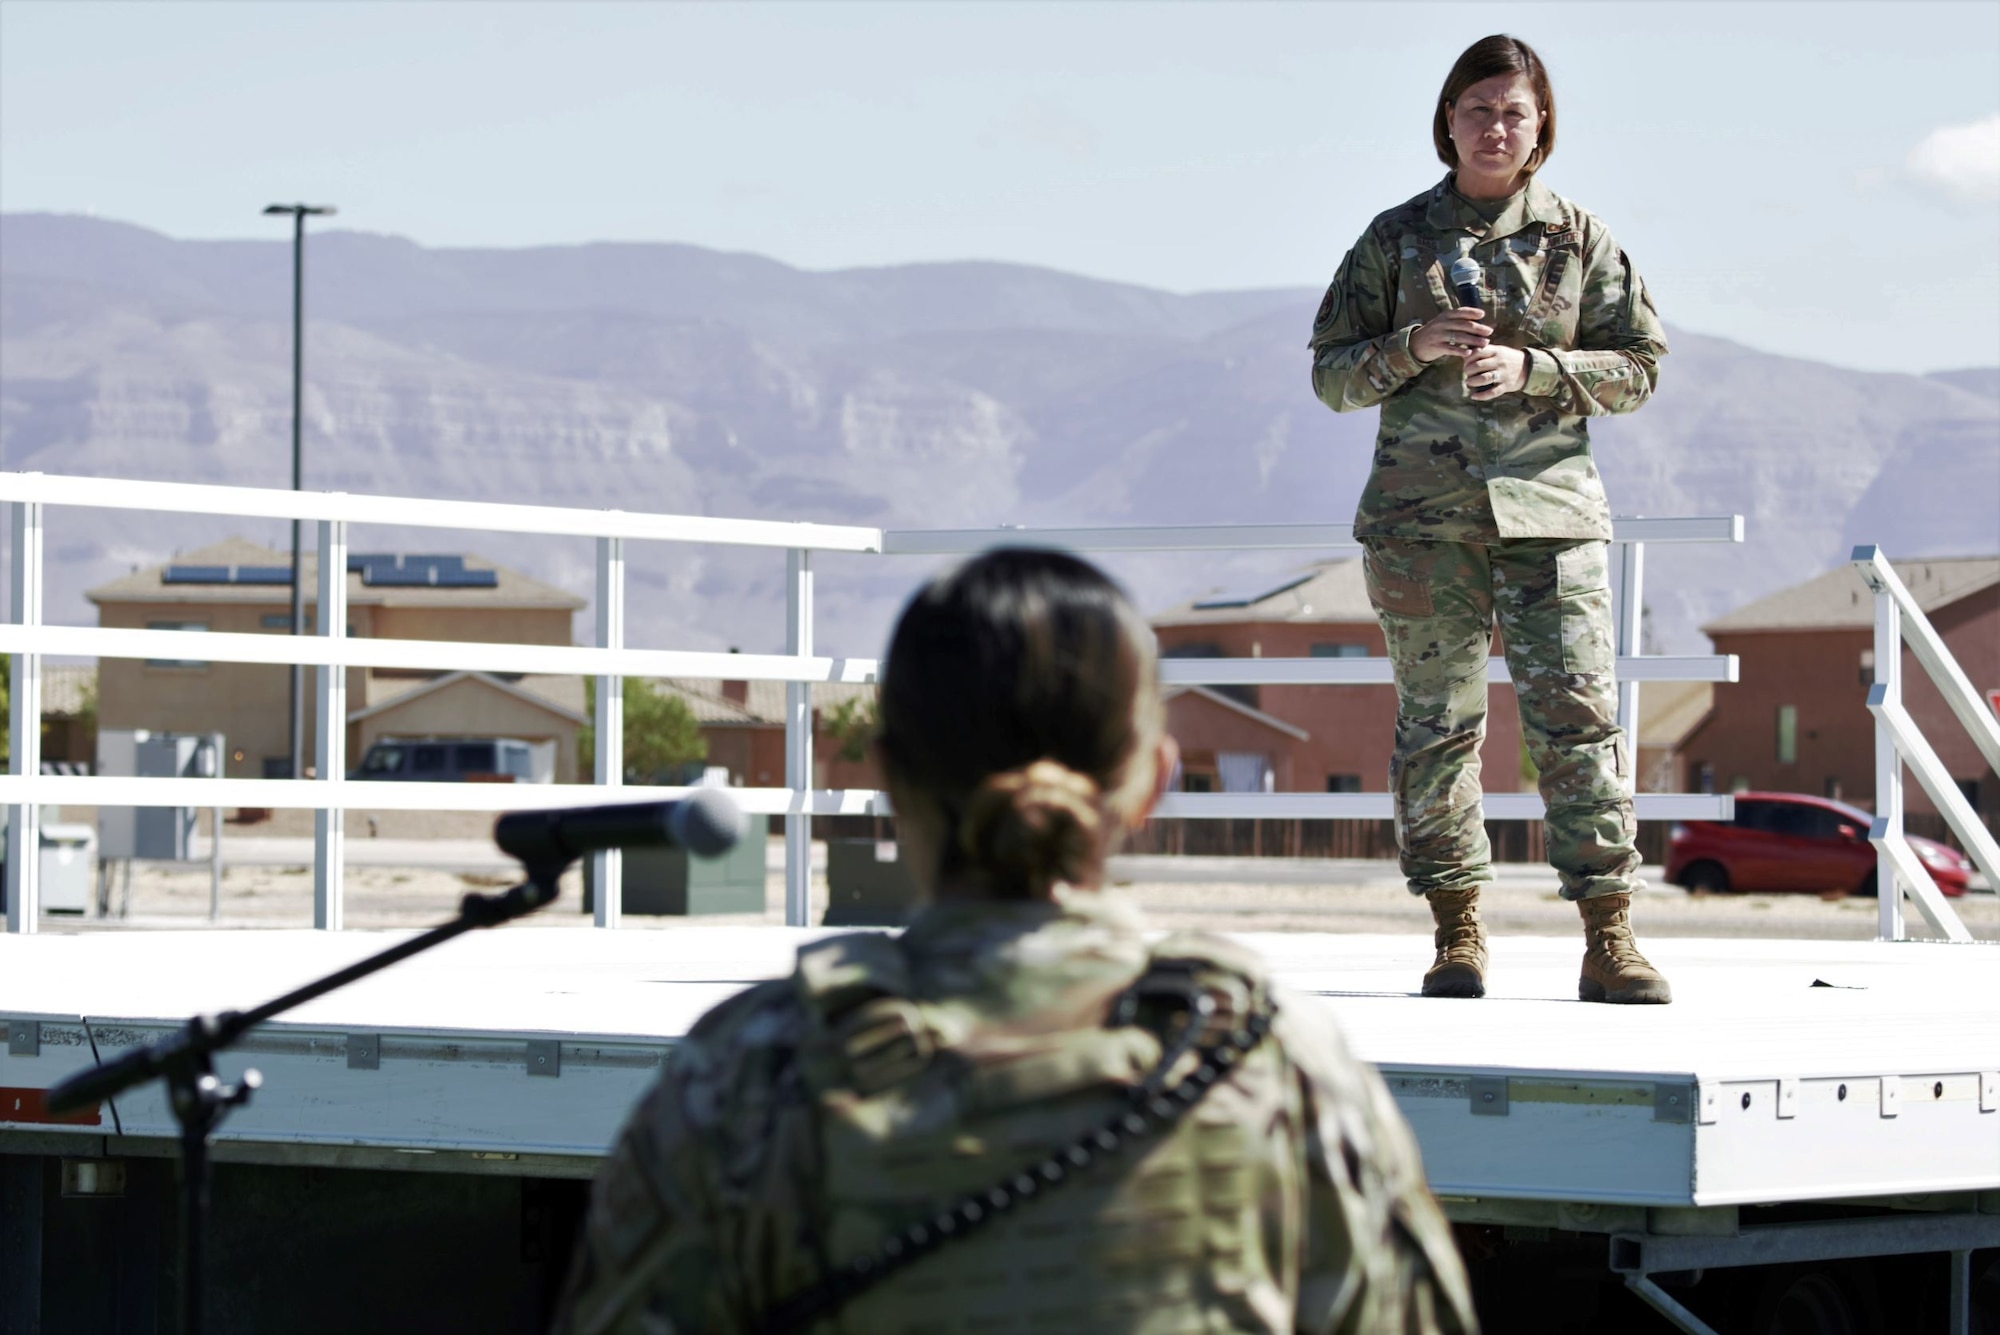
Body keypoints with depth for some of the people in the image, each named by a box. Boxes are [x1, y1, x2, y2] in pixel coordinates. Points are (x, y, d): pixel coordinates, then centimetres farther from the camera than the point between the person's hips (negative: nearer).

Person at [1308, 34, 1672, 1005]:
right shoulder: (1396, 240, 9)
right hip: (1422, 512, 1)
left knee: (1578, 715, -9)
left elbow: (1638, 365, 6)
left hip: (1548, 506, -1)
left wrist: (1531, 368, -9)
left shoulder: (1578, 241, 9)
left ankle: (1607, 939, -8)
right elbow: (1333, 376, 9)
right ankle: (1456, 934, 9)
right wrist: (1413, 347, -10)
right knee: (1436, 723, 1)